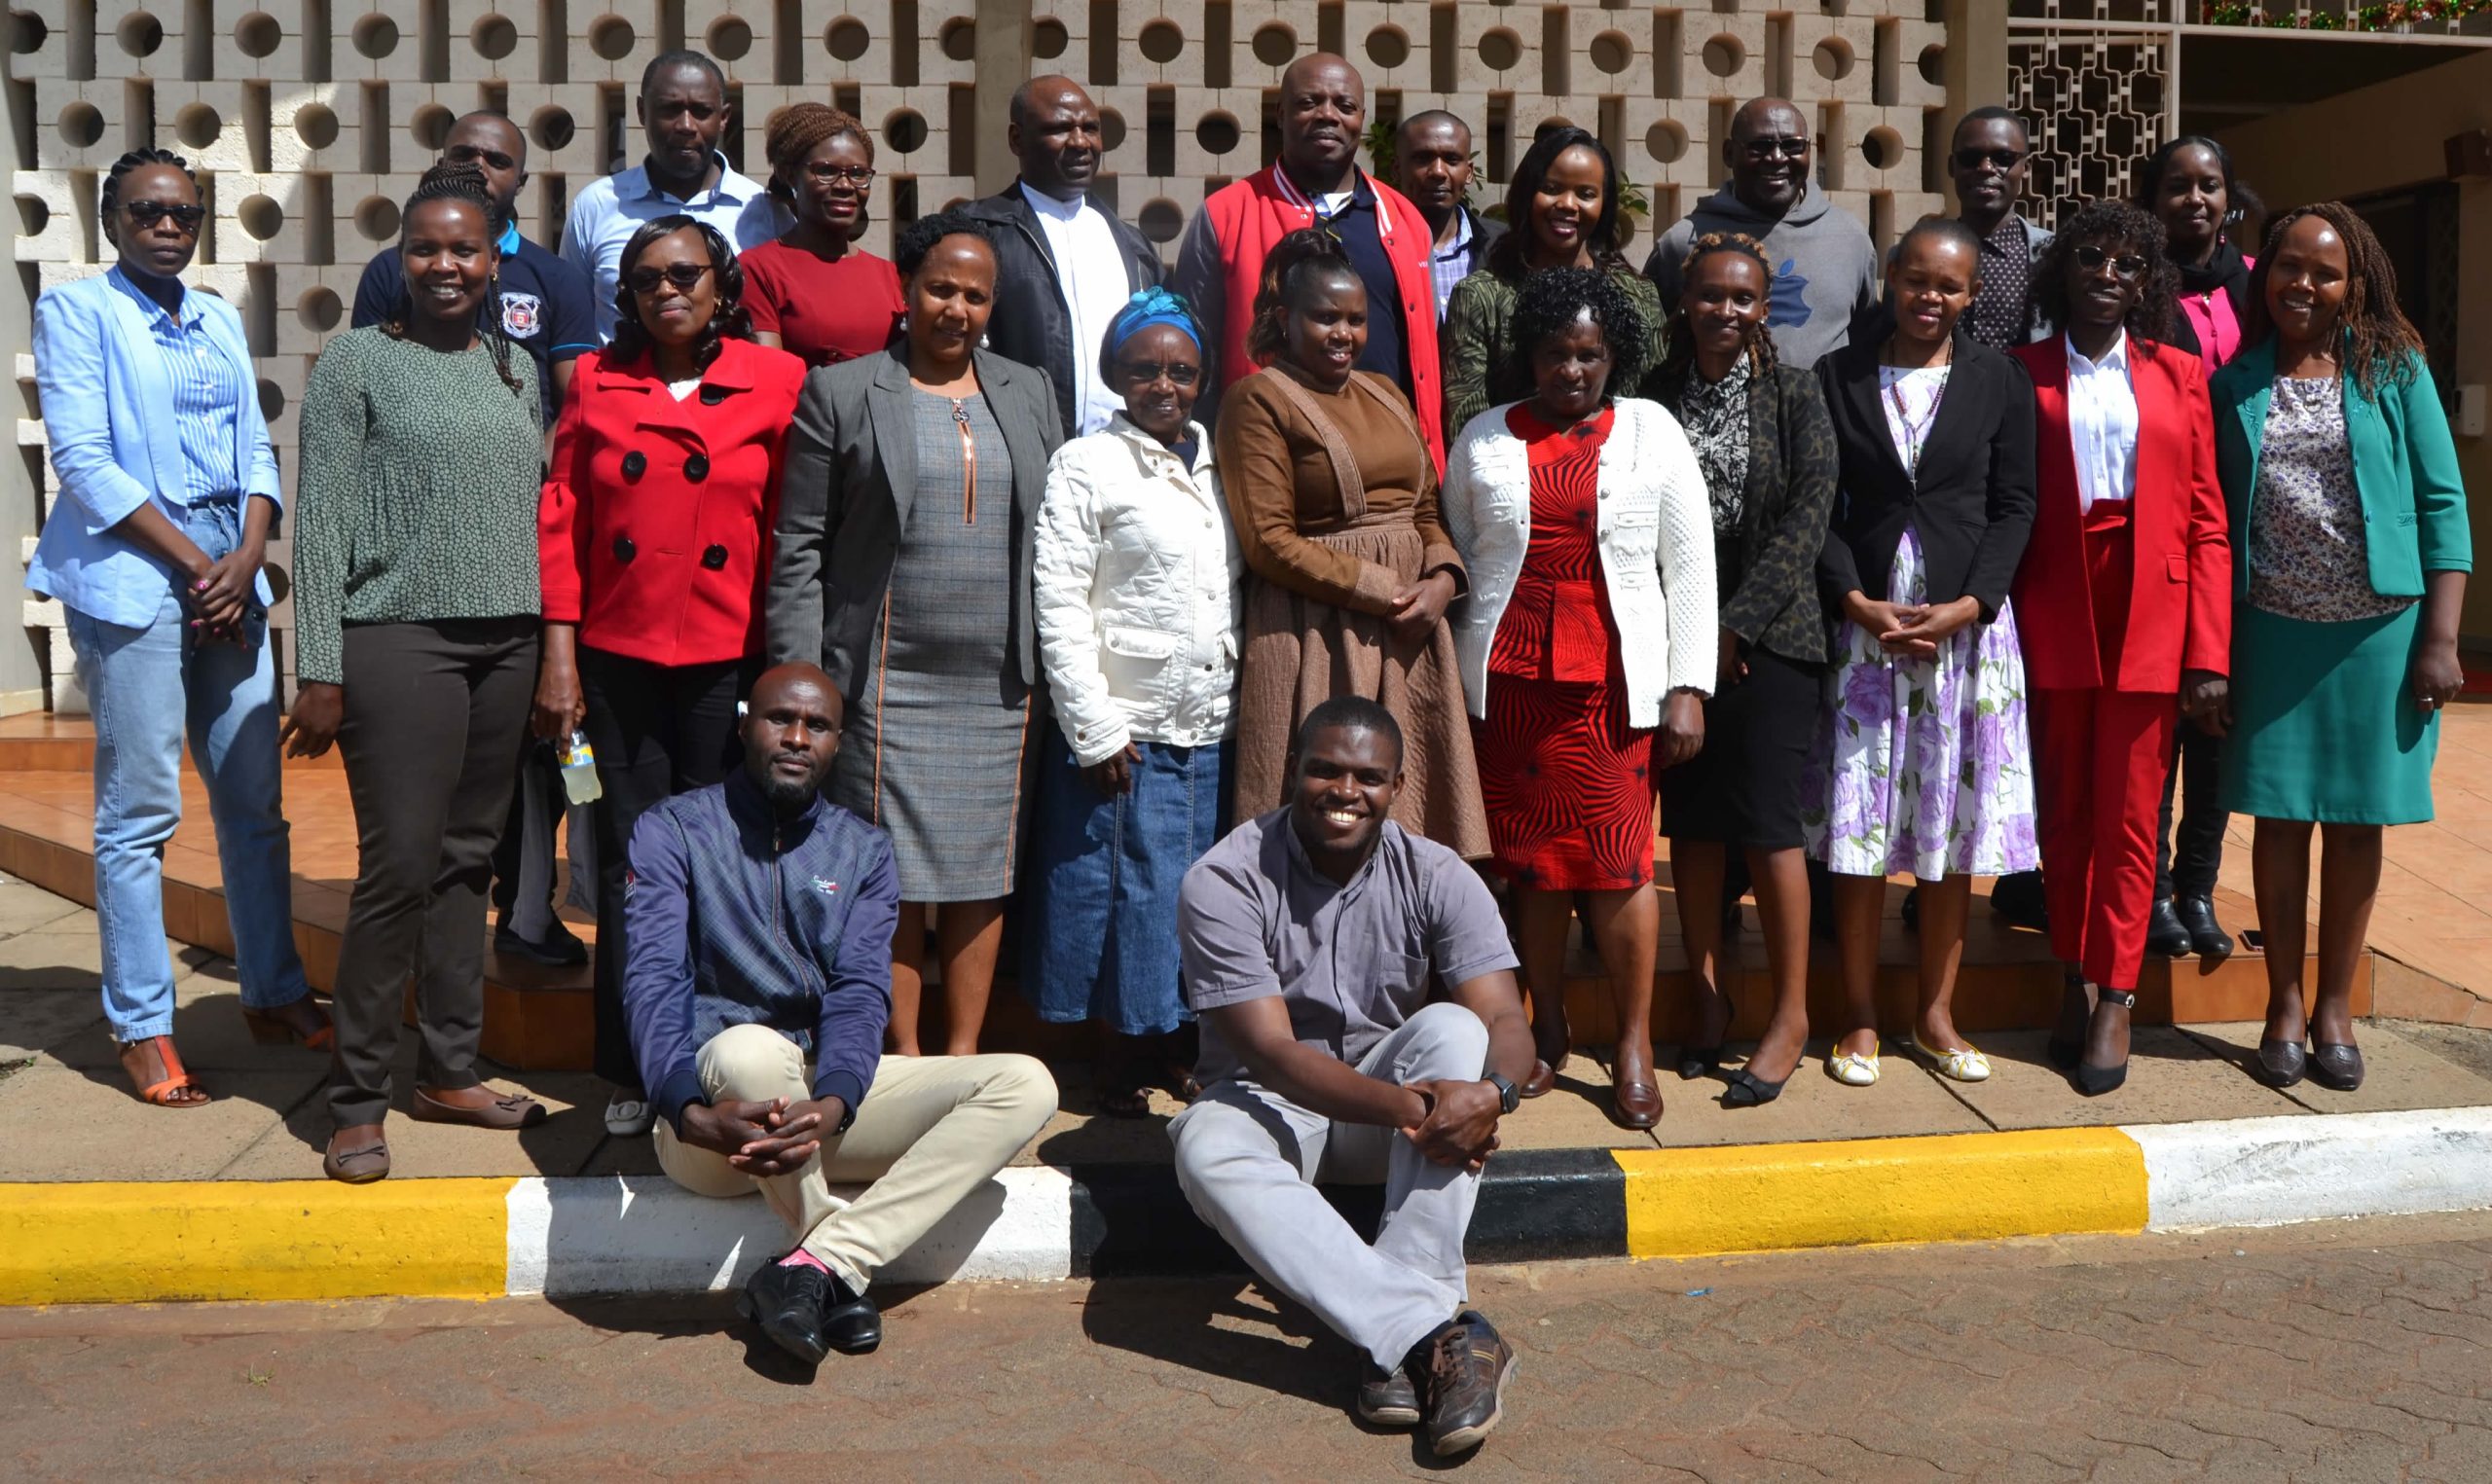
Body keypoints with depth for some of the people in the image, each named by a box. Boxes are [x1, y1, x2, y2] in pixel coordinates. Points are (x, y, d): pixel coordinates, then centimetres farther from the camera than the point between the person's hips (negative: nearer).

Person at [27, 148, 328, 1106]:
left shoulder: (219, 322, 17)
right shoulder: (75, 310, 0)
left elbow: (257, 453, 12)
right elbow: (84, 460, -9)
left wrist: (247, 559, -5)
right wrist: (194, 563, -12)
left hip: (231, 574, 6)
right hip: (131, 579, -6)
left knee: (255, 802, 8)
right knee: (139, 813, -4)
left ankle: (274, 994, 18)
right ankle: (141, 1028, 3)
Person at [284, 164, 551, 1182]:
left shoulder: (517, 366, 15)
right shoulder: (357, 361, 1)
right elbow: (320, 518, -4)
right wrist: (319, 670, -10)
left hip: (508, 641, 5)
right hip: (399, 640, -5)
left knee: (468, 860, 9)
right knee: (400, 866, -7)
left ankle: (449, 1072, 18)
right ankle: (357, 1100, 3)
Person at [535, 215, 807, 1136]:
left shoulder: (778, 382, 2)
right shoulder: (597, 380, 8)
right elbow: (560, 520, 7)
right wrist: (559, 656, 0)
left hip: (731, 659, -1)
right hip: (619, 655, 2)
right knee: (631, 860, 5)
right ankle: (632, 1073, 16)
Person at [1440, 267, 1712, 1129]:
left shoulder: (1651, 432, 6)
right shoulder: (1484, 440, 9)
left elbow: (1689, 566, 4)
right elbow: (1452, 555, 13)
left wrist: (1687, 688, -2)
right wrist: (1450, 679, 5)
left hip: (1614, 682, -1)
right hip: (1508, 678, 2)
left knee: (1618, 860, -3)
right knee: (1532, 859, 6)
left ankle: (1635, 1047, 8)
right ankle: (1547, 1033, 20)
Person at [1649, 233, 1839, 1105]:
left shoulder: (1795, 396, 2)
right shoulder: (1657, 397, 6)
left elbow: (1810, 514, -5)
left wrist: (1738, 622, -11)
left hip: (1768, 635, -2)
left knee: (1766, 819, -5)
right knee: (1692, 821, 7)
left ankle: (1790, 1016, 6)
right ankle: (1709, 1001, 19)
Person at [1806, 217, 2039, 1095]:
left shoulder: (2001, 381, 6)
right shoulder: (1838, 377, 5)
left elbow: (2014, 506, 2)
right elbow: (1819, 506, 2)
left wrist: (1967, 606, -11)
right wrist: (1857, 602, -11)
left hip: (1967, 626, 1)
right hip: (1864, 622, 0)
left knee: (1955, 826, 5)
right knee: (1858, 822, 0)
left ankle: (1935, 1013, 17)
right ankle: (1860, 1018, 11)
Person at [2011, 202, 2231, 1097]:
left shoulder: (2178, 375, 7)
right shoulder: (2023, 375, 5)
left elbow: (2206, 521, 3)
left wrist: (2209, 650, -4)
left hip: (2150, 620, 0)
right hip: (2053, 618, 0)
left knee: (2128, 818, 2)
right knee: (2063, 812, 8)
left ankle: (2115, 1001, 9)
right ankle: (2072, 982, 21)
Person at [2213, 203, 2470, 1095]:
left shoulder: (2394, 370, 2)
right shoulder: (2236, 381, 5)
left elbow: (2442, 501, 1)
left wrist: (2440, 637, -6)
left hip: (2378, 630, 0)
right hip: (2272, 629, 1)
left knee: (2357, 820, 6)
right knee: (2280, 815, 5)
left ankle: (2335, 1009, 19)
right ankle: (2284, 1005, 18)